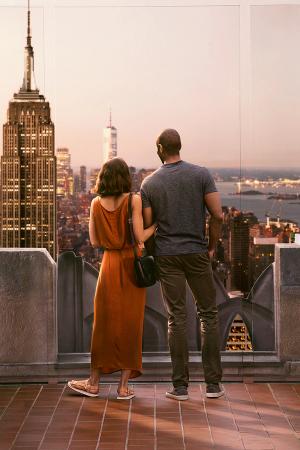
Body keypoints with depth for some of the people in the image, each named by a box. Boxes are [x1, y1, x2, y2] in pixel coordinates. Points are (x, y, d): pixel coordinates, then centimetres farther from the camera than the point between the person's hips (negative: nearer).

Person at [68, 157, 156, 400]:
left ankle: (94, 382, 17)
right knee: (130, 323, 5)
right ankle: (124, 385, 9)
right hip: (132, 264, -2)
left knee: (104, 321, 11)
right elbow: (140, 237, -14)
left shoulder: (96, 204, 0)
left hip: (109, 264, 2)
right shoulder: (134, 200, -9)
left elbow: (95, 241, 3)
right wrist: (156, 224, 3)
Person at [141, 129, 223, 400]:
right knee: (208, 314, 9)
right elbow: (218, 215, -8)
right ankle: (213, 383, 8)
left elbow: (147, 225, -1)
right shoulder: (201, 174, -3)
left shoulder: (149, 183, 0)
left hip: (166, 255, 1)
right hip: (197, 253, -1)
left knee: (177, 318, 4)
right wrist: (212, 246, 5)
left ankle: (180, 386, 5)